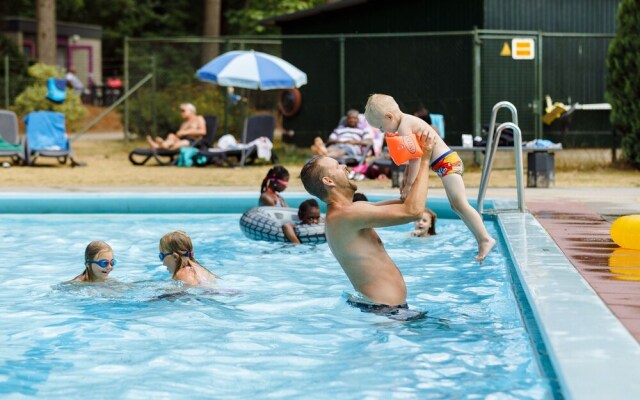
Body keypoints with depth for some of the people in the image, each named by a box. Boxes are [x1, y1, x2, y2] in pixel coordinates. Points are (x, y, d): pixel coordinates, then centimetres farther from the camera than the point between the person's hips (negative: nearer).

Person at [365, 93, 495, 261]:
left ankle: (486, 239, -18)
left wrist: (410, 183, -16)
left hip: (447, 163, -11)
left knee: (461, 204, -16)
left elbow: (415, 157, -19)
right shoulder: (409, 121, 17)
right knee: (456, 206, 12)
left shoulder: (404, 126, -14)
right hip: (449, 161, 11)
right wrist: (406, 177, 17)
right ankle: (481, 240, 13)